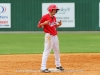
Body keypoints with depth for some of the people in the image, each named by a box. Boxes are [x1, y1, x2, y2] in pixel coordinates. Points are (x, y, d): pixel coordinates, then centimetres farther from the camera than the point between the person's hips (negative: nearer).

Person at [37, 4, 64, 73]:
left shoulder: (54, 18, 13)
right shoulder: (45, 17, -10)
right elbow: (39, 26, -8)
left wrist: (58, 25, 5)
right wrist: (44, 23, -25)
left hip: (55, 36, 8)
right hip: (49, 36, -8)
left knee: (57, 50, 16)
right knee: (47, 51, -11)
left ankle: (58, 65, 31)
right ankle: (43, 68, -11)